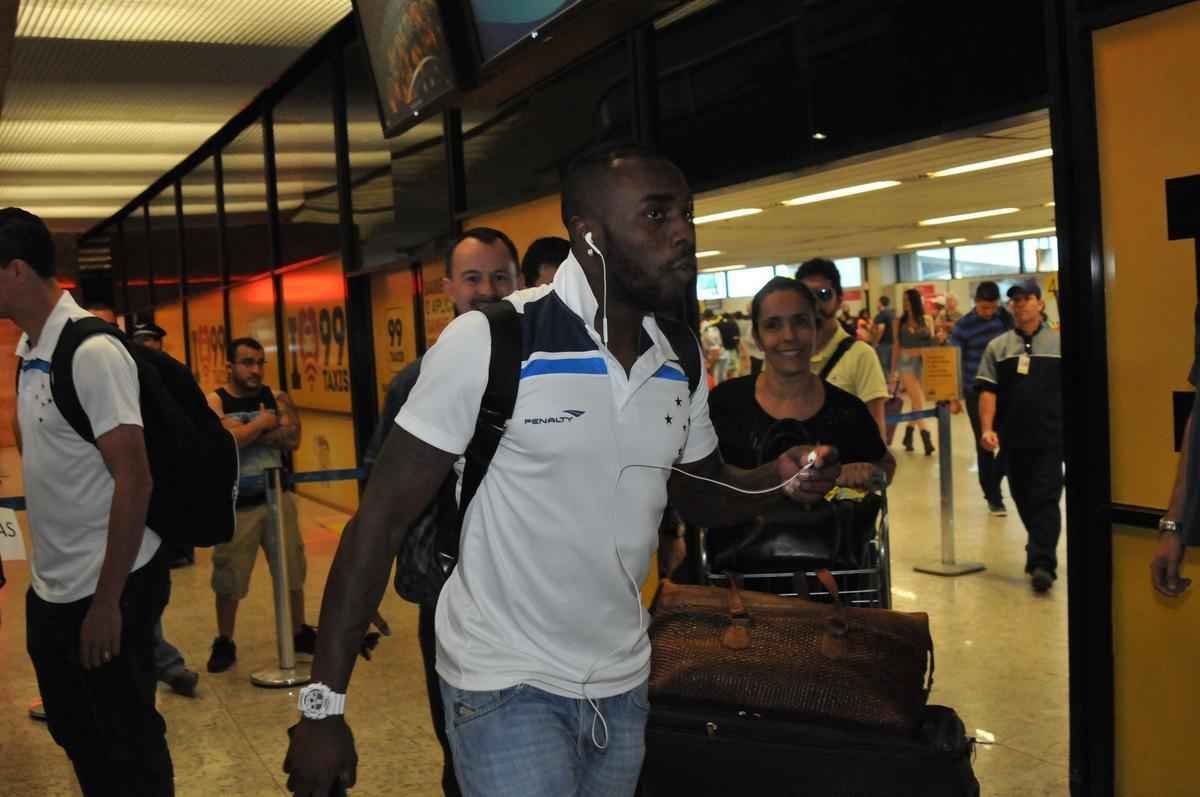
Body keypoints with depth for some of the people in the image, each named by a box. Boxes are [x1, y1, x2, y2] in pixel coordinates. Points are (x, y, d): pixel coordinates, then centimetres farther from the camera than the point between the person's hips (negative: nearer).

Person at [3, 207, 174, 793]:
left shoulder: (91, 352, -18)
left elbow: (133, 479, -20)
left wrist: (107, 601, -20)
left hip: (103, 589, -8)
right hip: (50, 588, 8)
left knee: (128, 743, 7)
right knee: (73, 731, 20)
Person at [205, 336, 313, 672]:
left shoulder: (275, 398, 2)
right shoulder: (214, 401, -8)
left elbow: (292, 439, -12)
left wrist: (246, 432, -17)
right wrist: (263, 424, -15)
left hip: (276, 497, 3)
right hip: (235, 504, -3)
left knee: (292, 572, 12)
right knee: (228, 581, 6)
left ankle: (299, 633, 29)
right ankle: (225, 643, 24)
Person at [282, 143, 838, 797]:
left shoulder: (680, 364, 0)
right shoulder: (487, 342, -18)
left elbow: (700, 495, 13)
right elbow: (383, 517, -17)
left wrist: (780, 480, -9)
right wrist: (324, 702, -18)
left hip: (622, 682, 6)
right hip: (504, 684, -5)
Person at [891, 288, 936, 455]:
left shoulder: (927, 320, 6)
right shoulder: (899, 322, 4)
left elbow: (932, 342, 12)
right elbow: (896, 346, 6)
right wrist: (893, 370, 5)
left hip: (924, 362, 2)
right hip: (906, 363, -2)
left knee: (917, 401, 6)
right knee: (917, 401, -10)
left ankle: (908, 435, 22)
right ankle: (926, 438, -13)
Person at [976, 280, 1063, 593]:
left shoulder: (1059, 344, 2)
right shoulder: (997, 347, 7)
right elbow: (988, 391, 2)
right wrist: (987, 428, -9)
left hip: (1050, 437, -3)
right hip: (1013, 437, 3)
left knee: (1045, 499, -8)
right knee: (1023, 498, 13)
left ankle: (1041, 564, -12)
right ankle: (1041, 549, 32)